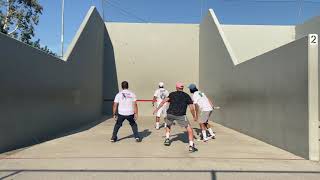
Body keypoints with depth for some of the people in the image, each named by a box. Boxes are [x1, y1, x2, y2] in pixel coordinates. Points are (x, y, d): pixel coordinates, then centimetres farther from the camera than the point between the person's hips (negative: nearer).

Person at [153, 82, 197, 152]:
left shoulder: (172, 94, 16)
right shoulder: (187, 96, 13)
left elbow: (164, 101, 3)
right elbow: (192, 108, 7)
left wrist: (157, 109, 5)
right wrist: (194, 117, 19)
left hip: (170, 114, 3)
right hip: (180, 115, -2)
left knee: (168, 125, 33)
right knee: (189, 129, 9)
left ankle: (167, 139, 30)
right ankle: (191, 146, 4)